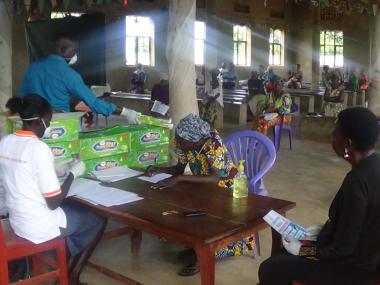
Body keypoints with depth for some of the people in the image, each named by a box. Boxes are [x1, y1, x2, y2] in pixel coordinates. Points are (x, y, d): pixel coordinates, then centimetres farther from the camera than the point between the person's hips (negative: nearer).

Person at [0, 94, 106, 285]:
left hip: (17, 221, 8)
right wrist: (73, 174, -8)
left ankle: (67, 267, 29)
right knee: (98, 220, 14)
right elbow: (54, 202, -20)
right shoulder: (39, 148, -24)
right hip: (39, 226, -8)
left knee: (75, 208, 29)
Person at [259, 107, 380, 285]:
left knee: (270, 270, -4)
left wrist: (301, 250, -12)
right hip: (365, 252, 9)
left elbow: (342, 249, -25)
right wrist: (322, 229, 9)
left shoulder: (357, 181, -31)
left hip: (353, 265, -9)